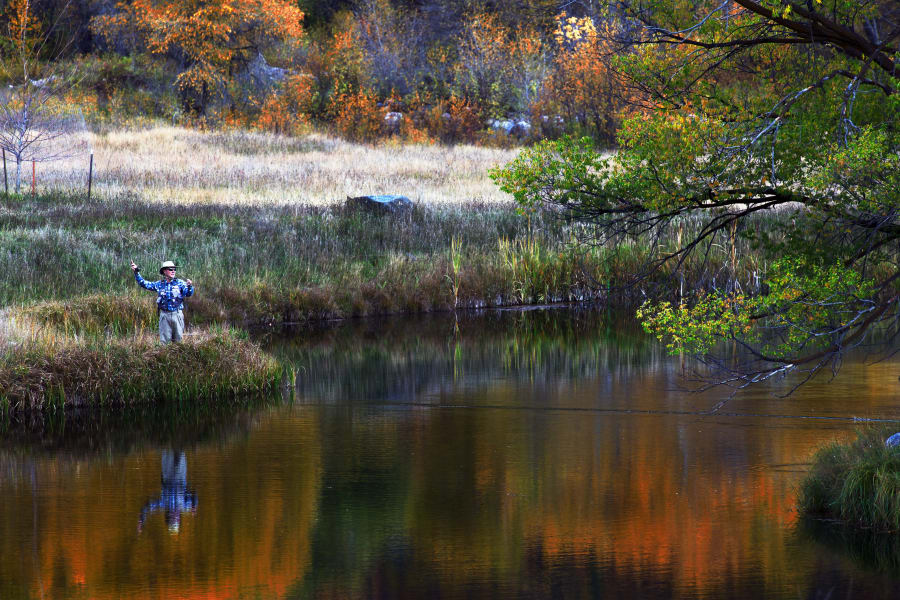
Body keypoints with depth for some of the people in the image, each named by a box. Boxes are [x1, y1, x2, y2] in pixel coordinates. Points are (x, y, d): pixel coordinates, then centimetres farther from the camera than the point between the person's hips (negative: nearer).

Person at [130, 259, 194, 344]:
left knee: (178, 339, 4)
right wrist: (136, 272, 5)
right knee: (164, 340, 2)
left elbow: (189, 293, -11)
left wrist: (189, 286, -33)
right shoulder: (160, 284, 7)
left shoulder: (180, 283, 1)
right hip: (164, 315, 1)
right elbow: (144, 283, 13)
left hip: (177, 314, -1)